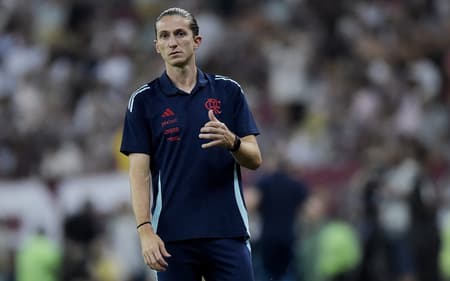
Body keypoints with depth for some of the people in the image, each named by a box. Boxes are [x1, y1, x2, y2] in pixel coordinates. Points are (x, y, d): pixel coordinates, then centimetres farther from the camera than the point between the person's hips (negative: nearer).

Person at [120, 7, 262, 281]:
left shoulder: (228, 91, 7)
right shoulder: (144, 101, 3)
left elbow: (255, 159, 4)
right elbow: (140, 171, -3)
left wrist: (231, 142, -19)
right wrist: (145, 230, -15)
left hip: (228, 232, 1)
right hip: (173, 237, -1)